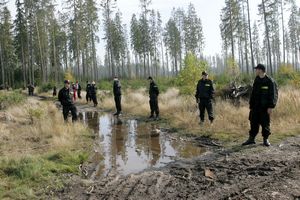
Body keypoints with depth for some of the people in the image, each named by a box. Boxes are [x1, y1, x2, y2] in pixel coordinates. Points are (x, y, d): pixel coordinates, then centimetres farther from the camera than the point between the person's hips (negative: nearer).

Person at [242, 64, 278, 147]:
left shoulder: (270, 81, -8)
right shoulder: (256, 80, 10)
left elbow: (273, 95, -10)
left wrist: (271, 107, -16)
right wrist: (251, 105, 12)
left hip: (265, 107, -5)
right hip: (256, 106, 5)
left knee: (265, 123, 3)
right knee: (253, 122, 7)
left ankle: (266, 139, 16)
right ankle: (251, 139, 14)